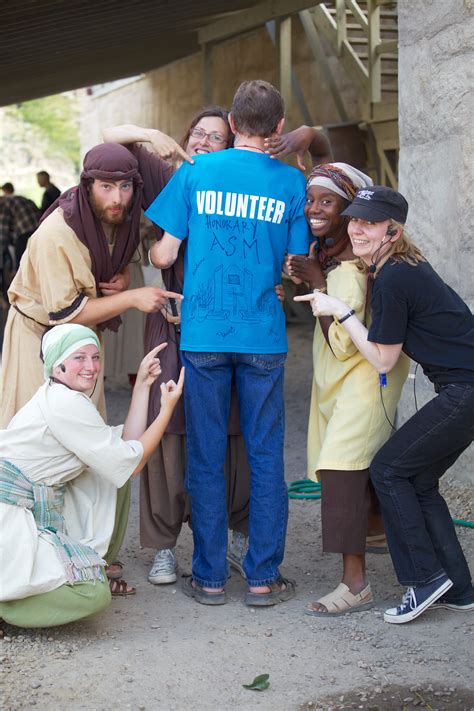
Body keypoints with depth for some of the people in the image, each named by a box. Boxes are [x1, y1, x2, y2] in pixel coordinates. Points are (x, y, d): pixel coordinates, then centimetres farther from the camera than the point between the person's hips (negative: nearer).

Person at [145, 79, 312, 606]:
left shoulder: (194, 173, 0)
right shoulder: (291, 183, 0)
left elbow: (163, 256, -1)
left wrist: (154, 249, 22)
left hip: (203, 335, 0)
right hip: (264, 337, 0)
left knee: (206, 456, 7)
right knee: (265, 454, 8)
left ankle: (209, 577, 13)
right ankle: (262, 577, 12)